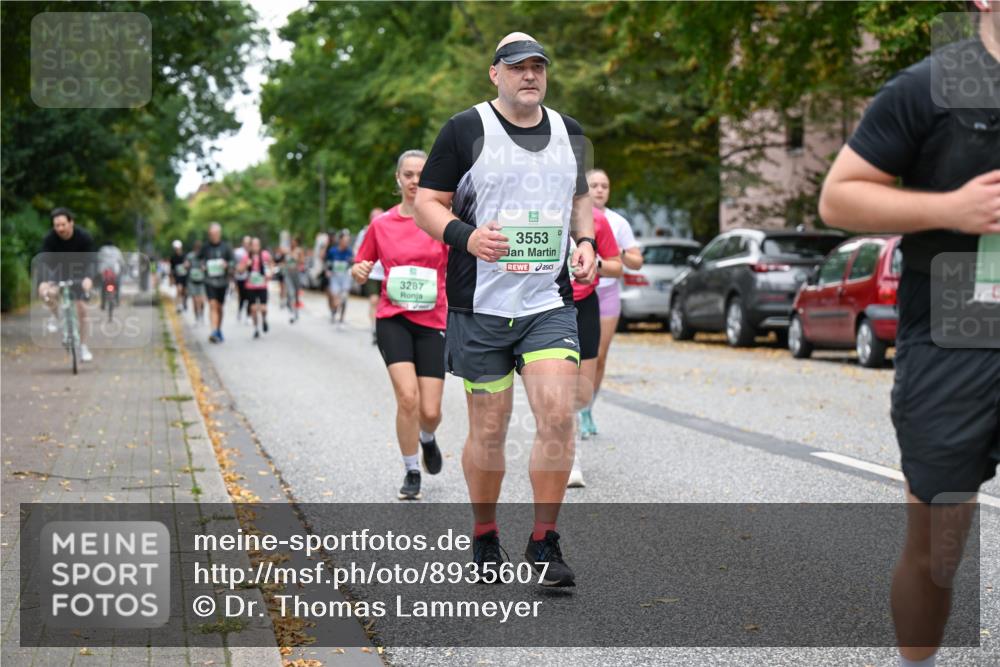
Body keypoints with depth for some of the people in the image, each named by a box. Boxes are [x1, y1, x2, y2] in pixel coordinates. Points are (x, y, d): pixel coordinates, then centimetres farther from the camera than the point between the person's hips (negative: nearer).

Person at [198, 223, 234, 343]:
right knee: (213, 305, -14)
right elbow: (199, 260, 15)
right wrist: (203, 265, -6)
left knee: (219, 307, 12)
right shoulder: (205, 247, 3)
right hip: (209, 280, -1)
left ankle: (219, 331, 27)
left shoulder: (225, 247, 2)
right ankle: (214, 332, -23)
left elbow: (232, 262, 5)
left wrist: (227, 265, -16)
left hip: (222, 280, 1)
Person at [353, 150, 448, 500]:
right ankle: (411, 472, 2)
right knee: (407, 397, -18)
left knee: (430, 411, -3)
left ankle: (427, 439, 35)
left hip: (432, 323, 0)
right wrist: (359, 271, -8)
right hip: (393, 320, 0)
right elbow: (361, 267, 14)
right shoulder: (381, 224, 5)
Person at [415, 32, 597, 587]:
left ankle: (544, 543, 1)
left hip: (550, 302, 3)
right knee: (489, 429, 4)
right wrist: (466, 236, -20)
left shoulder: (570, 133, 12)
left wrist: (586, 241, 6)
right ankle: (484, 538, 25)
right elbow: (427, 204, -1)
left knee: (558, 415, -12)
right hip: (481, 306, -2)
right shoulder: (464, 130, -2)